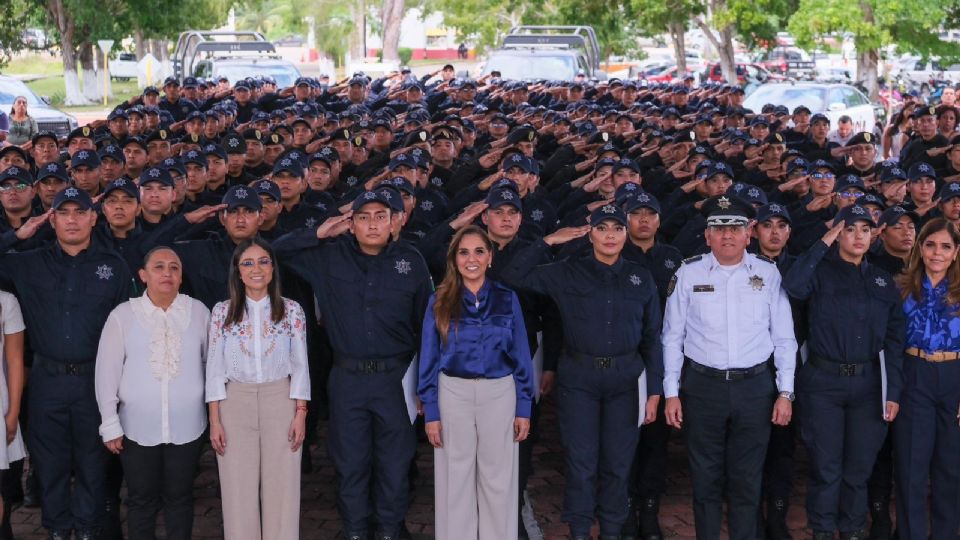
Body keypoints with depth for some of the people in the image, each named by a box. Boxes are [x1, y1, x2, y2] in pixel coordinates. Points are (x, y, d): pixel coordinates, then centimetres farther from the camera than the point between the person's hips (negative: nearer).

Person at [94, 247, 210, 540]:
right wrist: (110, 424, -2)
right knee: (141, 500, 10)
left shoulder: (199, 312, 0)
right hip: (138, 428, 0)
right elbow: (107, 372, -1)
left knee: (179, 498, 12)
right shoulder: (123, 315, -3)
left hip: (186, 427, 1)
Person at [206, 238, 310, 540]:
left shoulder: (292, 311, 2)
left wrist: (300, 414, -5)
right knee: (239, 492, 4)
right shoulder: (222, 312, 2)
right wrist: (215, 420, -3)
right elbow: (215, 368, 2)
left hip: (280, 402, 0)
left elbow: (300, 366, 3)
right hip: (235, 403, 0)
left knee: (281, 489, 2)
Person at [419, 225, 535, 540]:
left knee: (498, 479, 6)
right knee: (456, 479, 7)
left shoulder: (507, 299, 1)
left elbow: (521, 356, 3)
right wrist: (430, 412, -4)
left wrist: (524, 408, 0)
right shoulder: (440, 301, -1)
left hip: (499, 395, 0)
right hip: (454, 395, 0)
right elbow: (429, 359, 1)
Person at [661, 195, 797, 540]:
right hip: (703, 386, 0)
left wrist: (785, 392, 0)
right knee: (706, 478, 9)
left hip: (755, 387, 0)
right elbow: (673, 337, 4)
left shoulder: (768, 274, 2)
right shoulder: (688, 274, 1)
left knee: (747, 481, 7)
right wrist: (671, 393, 1)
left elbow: (784, 338, 4)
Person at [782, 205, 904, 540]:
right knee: (826, 467, 3)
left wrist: (894, 392, -1)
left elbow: (894, 340, 6)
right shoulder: (821, 271, 0)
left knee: (859, 468, 10)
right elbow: (793, 287, -24)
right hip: (823, 383, -3)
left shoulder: (883, 280, 9)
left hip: (867, 385, 3)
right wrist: (823, 244, -17)